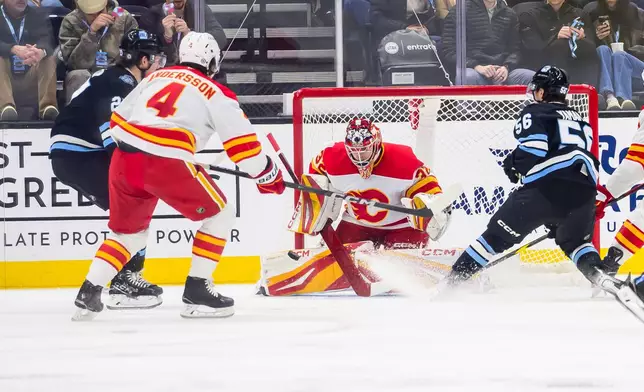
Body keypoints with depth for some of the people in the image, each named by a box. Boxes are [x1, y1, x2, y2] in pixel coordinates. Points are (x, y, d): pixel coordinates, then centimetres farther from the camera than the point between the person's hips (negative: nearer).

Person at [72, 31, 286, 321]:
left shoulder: (156, 77, 23)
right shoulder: (215, 93, 9)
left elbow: (118, 120, 24)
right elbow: (242, 142, 6)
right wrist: (269, 176, 20)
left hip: (124, 157, 6)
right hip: (167, 164, -5)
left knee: (129, 230, 25)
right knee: (220, 214, 13)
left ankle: (88, 294, 14)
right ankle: (196, 292, 8)